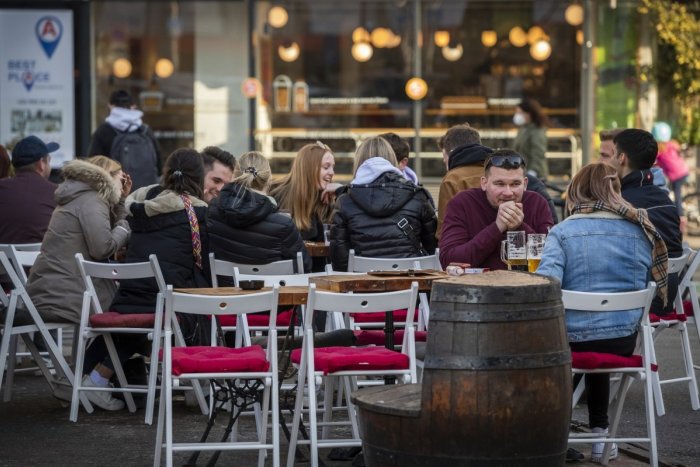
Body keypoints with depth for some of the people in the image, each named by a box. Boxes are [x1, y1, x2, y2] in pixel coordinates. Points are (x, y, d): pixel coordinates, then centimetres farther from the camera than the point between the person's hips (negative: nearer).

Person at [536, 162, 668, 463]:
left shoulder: (563, 232, -7)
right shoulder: (640, 231, 4)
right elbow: (647, 285, 14)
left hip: (571, 340, -3)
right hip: (624, 341, 3)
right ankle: (599, 433, 38)